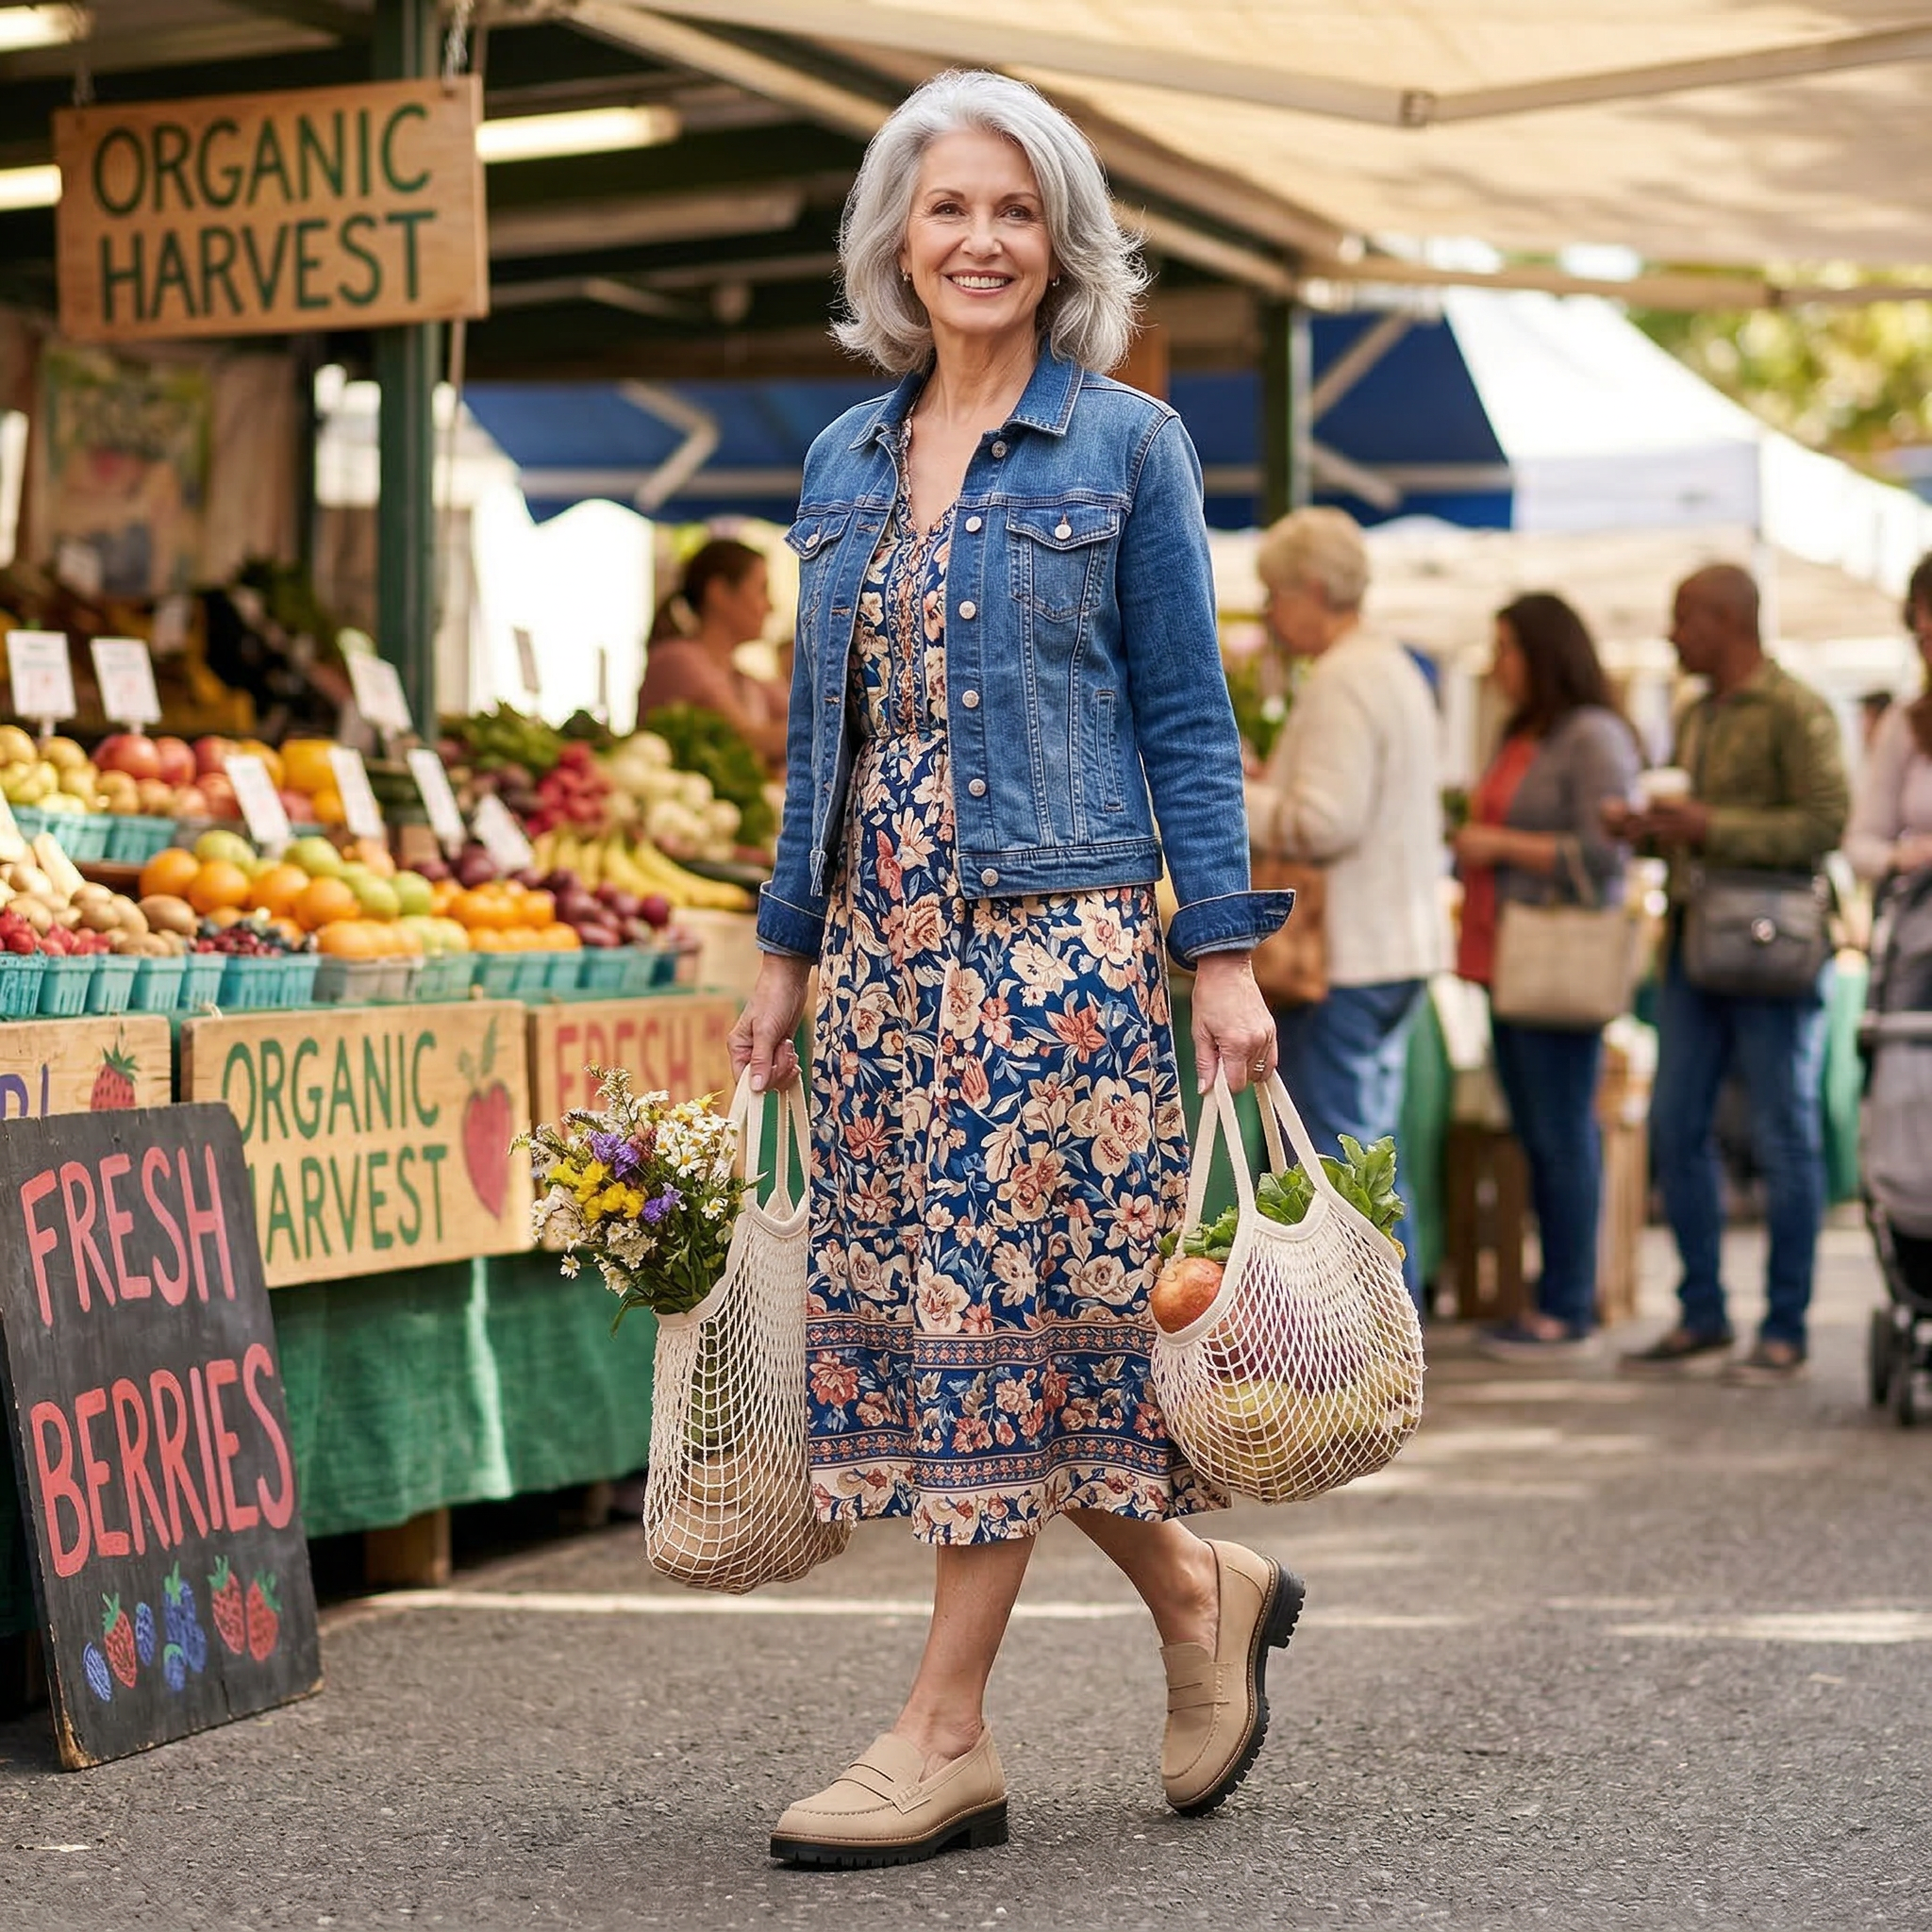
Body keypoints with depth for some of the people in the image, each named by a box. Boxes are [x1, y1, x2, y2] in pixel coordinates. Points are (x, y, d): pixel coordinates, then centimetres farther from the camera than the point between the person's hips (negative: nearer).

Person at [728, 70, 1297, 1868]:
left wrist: (1223, 955, -7)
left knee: (1004, 1302, -6)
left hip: (1057, 928, -5)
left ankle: (945, 1735, 1)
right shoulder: (847, 459, 13)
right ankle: (1202, 1590, 22)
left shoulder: (1124, 443, 0)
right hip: (883, 937, 6)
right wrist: (784, 951, 15)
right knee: (902, 1301, 4)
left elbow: (1186, 715, -1)